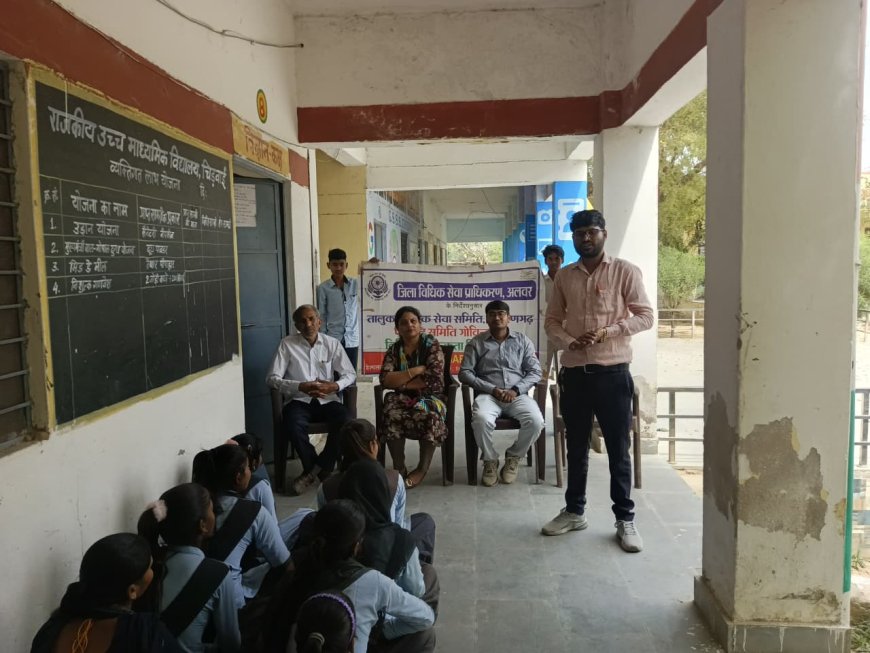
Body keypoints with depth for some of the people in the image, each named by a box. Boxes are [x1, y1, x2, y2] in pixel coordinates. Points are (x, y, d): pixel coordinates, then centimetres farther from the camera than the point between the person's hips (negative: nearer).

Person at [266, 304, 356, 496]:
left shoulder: (332, 343, 5)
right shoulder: (287, 344, -1)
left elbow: (350, 374, 6)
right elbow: (272, 378, -7)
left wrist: (335, 386, -16)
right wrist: (301, 386, -20)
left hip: (327, 400, 2)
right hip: (299, 401, -1)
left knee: (346, 422, -28)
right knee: (293, 425, -34)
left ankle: (315, 470, -9)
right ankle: (321, 470, -8)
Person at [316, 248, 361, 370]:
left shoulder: (355, 284, 5)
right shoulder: (323, 288, -1)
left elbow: (356, 310, 12)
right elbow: (321, 316, 0)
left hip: (352, 339, 2)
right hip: (333, 339, -2)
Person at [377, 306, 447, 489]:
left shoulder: (432, 345, -3)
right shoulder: (394, 349, 6)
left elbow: (435, 378, -15)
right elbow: (385, 380, -8)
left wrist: (401, 383, -9)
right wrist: (416, 370, -15)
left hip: (430, 397, -2)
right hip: (402, 398, 2)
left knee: (429, 415, -36)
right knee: (392, 415, -32)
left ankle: (422, 468, -19)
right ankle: (399, 467, -18)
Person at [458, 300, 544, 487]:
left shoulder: (523, 340, 13)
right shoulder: (476, 342, 9)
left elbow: (535, 371, 8)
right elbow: (465, 373, 1)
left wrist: (516, 390, -10)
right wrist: (492, 389, -11)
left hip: (517, 395, 2)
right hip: (488, 394, -1)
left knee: (536, 421, -29)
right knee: (481, 420, -35)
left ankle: (513, 457, 0)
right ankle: (490, 460, -6)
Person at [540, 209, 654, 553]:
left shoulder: (625, 271, -2)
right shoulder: (564, 276, 9)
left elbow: (645, 315, -5)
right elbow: (552, 320, 11)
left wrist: (606, 332, -17)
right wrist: (569, 341, -9)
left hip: (612, 373, -3)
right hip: (574, 373, 4)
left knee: (618, 450, 4)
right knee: (576, 447, 14)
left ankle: (625, 519, 17)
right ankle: (574, 511, 28)